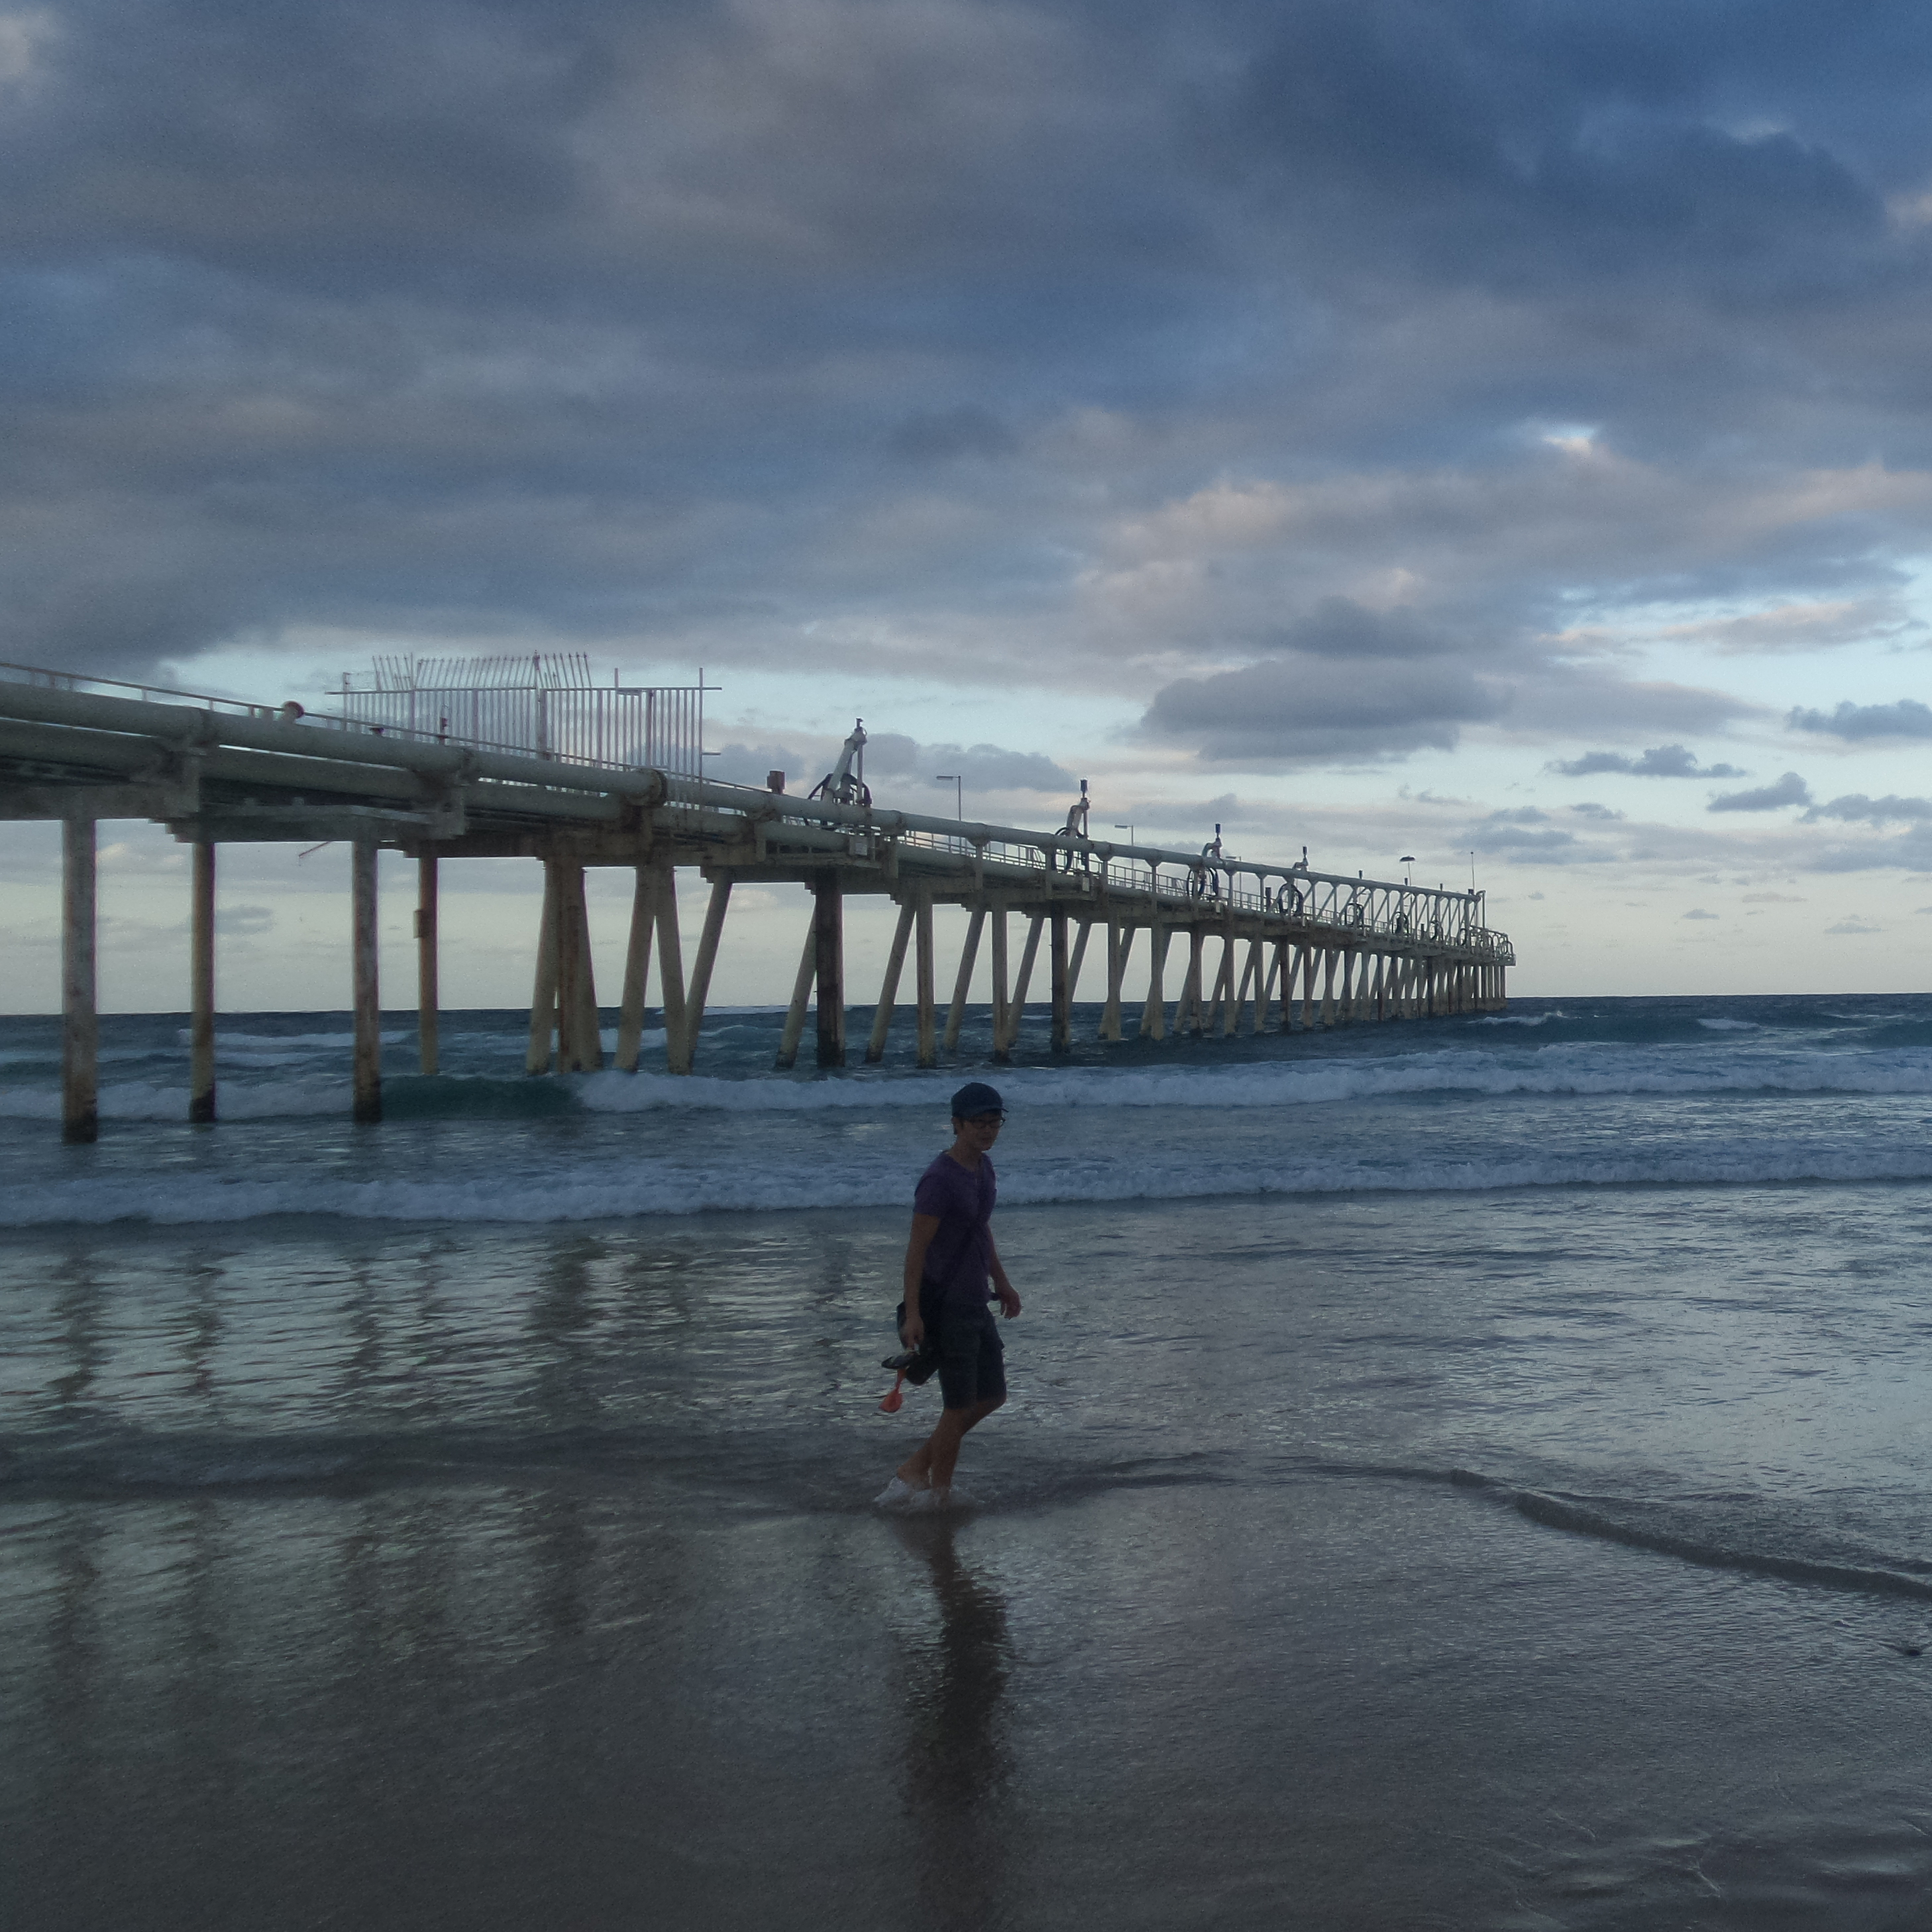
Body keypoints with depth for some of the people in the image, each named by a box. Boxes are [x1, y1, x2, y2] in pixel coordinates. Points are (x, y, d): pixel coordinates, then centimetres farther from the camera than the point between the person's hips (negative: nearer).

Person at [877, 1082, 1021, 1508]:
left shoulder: (983, 1167, 8)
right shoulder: (939, 1180, -21)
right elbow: (916, 1249, -20)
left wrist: (1000, 1281, 25)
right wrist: (912, 1314, -22)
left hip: (975, 1303, 10)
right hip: (946, 1307, -10)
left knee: (992, 1396, 16)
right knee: (959, 1408, 0)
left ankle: (915, 1468, 24)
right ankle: (938, 1491, 19)